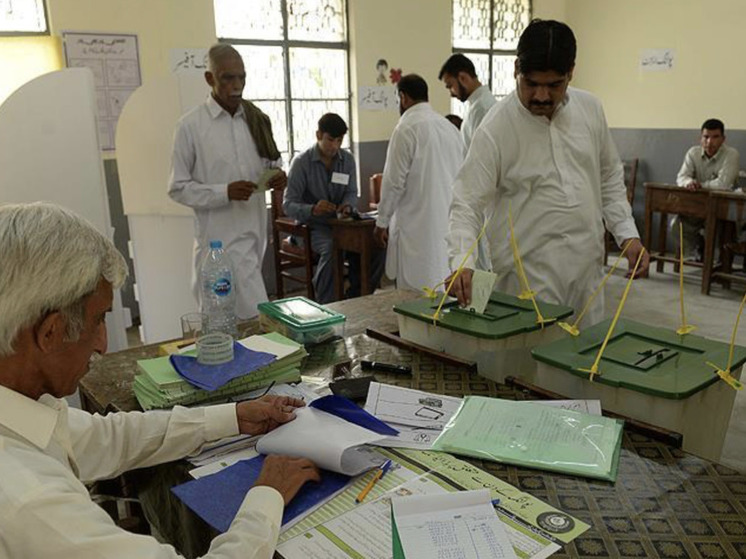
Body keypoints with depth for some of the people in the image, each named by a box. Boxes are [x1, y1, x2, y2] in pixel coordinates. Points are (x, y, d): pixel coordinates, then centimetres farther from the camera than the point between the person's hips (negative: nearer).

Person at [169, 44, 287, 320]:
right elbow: (178, 188, -5)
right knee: (258, 318, -9)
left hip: (255, 230, 5)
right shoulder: (191, 125, -7)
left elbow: (269, 165, 18)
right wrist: (225, 192, -20)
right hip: (222, 237, -5)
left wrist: (277, 176, -6)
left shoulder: (256, 119, 8)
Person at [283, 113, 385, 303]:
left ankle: (356, 298, -6)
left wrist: (348, 206, -20)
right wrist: (313, 209, -35)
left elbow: (351, 193, 6)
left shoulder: (348, 159, 6)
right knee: (332, 248, -36)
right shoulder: (301, 162, -9)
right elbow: (288, 205, -13)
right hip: (312, 226, -4)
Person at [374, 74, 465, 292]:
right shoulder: (450, 127, 10)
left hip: (419, 227, -7)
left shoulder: (406, 128, -11)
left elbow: (394, 181, -11)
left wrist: (382, 222, -1)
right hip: (450, 224, 7)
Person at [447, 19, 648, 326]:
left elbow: (610, 178, 13)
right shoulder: (495, 129, -13)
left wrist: (628, 234, 5)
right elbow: (467, 203, -13)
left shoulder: (590, 109, 3)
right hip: (529, 277, -5)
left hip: (587, 268, 5)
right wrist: (463, 262, -28)